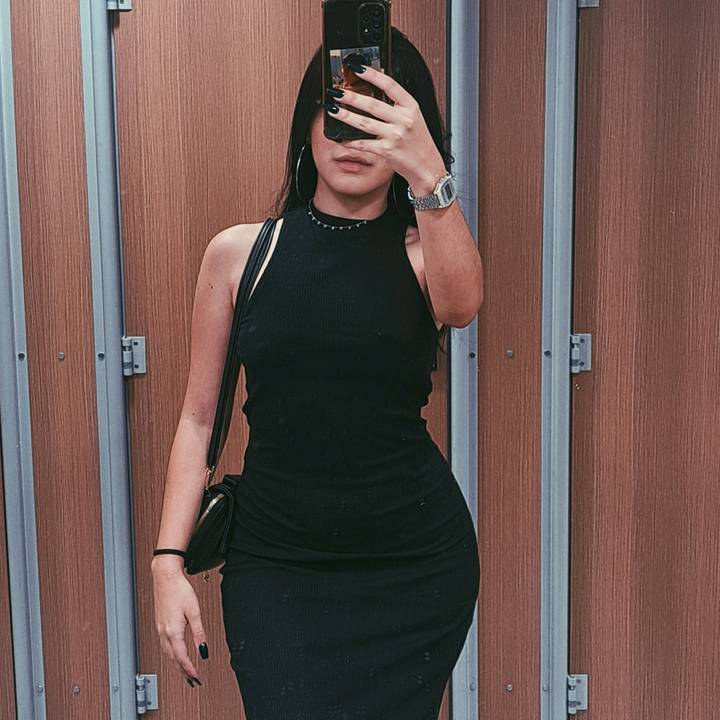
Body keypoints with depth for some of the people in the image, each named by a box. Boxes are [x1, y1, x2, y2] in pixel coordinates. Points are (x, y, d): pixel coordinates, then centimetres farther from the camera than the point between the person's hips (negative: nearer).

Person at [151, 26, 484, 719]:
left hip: (415, 562, 1)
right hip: (275, 563, 0)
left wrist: (428, 175, -41)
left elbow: (461, 304, -26)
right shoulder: (238, 252, 1)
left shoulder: (421, 251, -1)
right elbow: (198, 417, 3)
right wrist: (168, 560, -3)